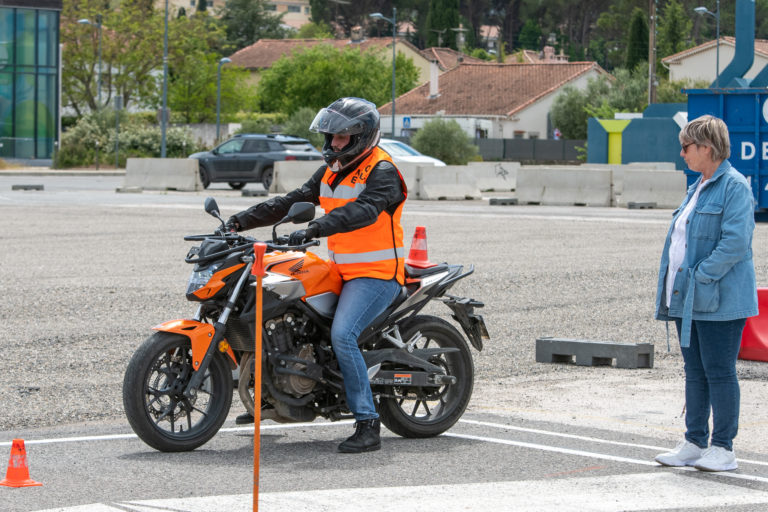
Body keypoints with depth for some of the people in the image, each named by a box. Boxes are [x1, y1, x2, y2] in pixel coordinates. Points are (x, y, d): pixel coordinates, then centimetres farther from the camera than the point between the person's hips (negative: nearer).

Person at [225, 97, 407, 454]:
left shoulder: (381, 171, -12)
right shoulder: (332, 171, 15)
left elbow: (364, 210, -31)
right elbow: (292, 201, 12)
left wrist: (316, 228, -44)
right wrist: (244, 220, 1)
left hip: (377, 274, -9)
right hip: (342, 271, 9)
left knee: (342, 335, -27)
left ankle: (368, 426, -25)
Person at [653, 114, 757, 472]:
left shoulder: (734, 187, -13)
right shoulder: (698, 187, 16)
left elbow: (735, 242, -21)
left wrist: (700, 277, -20)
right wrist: (674, 283, 11)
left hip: (718, 301, -9)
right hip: (688, 298, 9)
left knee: (719, 372, -3)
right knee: (695, 372, 13)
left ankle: (723, 449, 3)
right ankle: (694, 443, 20)